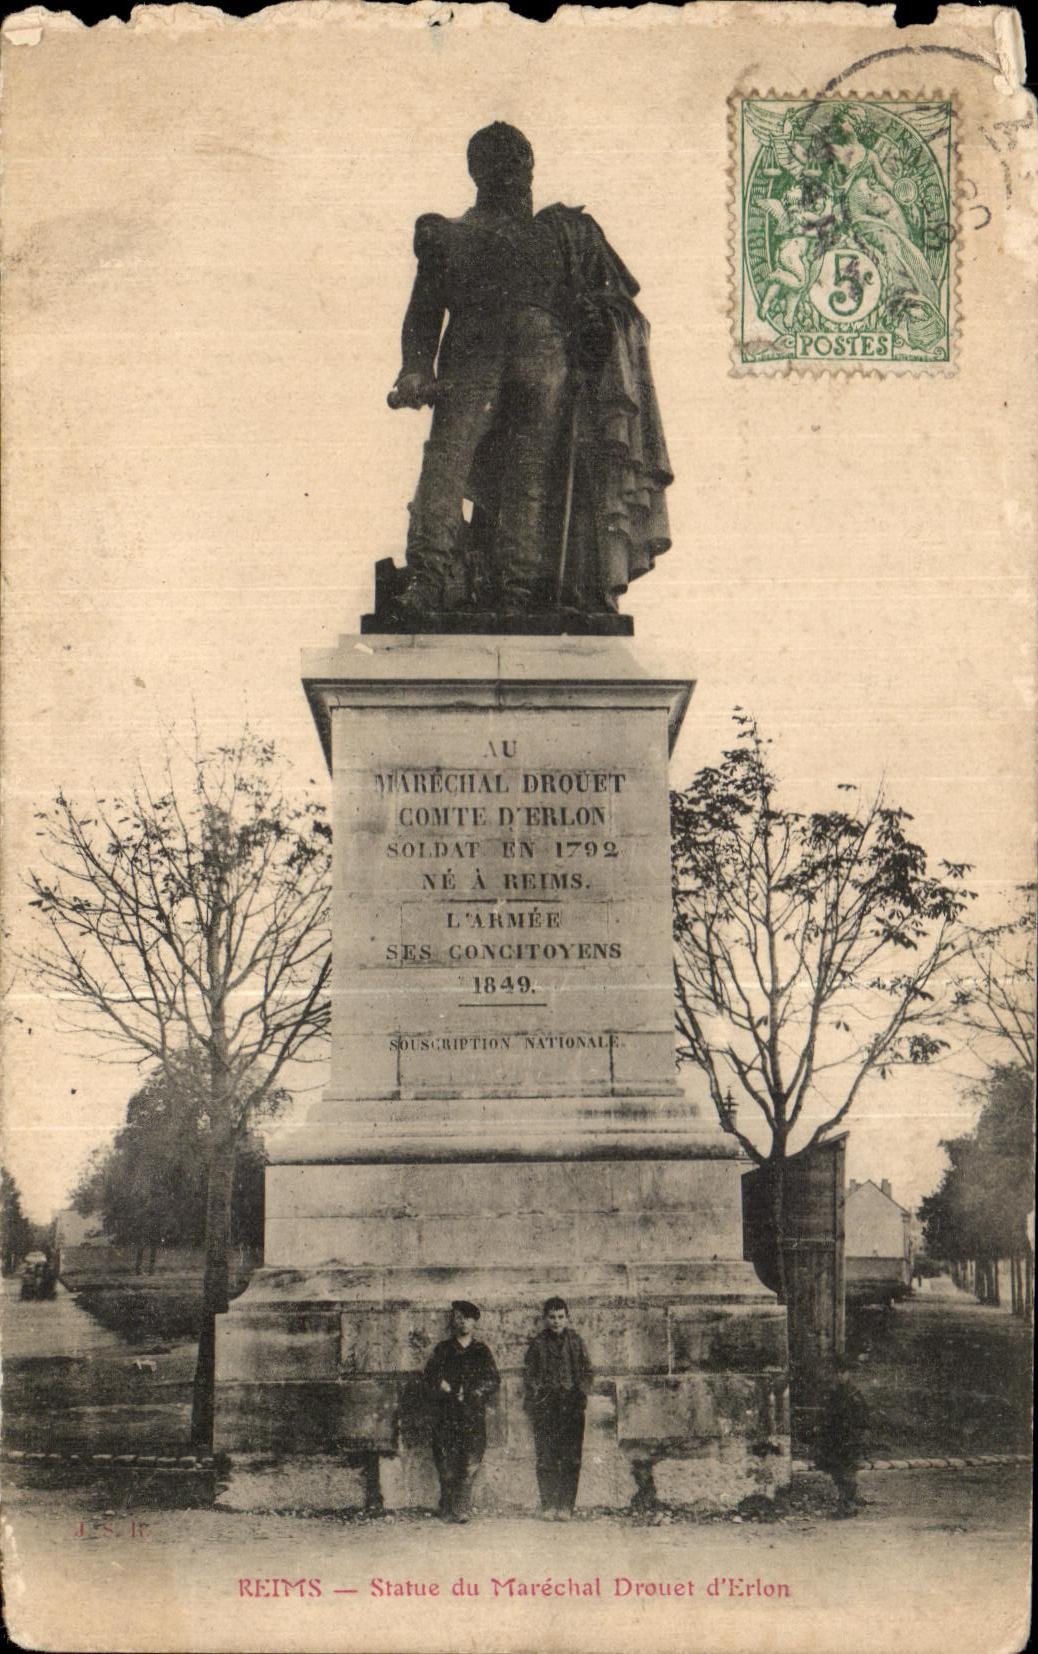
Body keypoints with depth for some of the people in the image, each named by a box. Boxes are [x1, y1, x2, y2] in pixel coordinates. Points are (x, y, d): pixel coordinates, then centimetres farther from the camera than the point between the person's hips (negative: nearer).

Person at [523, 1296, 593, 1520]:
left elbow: (587, 1372, 13)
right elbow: (531, 1376, 6)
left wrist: (583, 1391, -4)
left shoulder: (576, 1342, 13)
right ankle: (548, 1506, -1)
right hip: (546, 1407, -1)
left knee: (572, 1459, -5)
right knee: (546, 1459, -6)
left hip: (572, 1407, 1)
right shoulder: (537, 1344, 9)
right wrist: (534, 1400, -7)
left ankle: (566, 1507, -1)